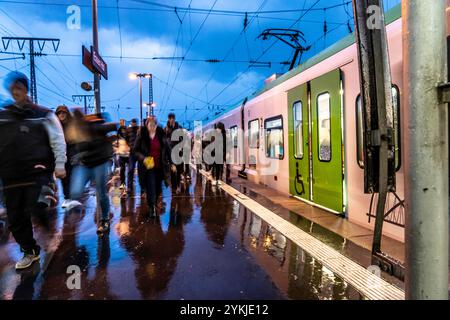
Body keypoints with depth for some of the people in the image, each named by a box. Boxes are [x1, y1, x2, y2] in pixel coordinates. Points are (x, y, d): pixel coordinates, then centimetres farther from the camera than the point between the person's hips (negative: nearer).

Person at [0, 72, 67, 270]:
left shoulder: (43, 115, 2)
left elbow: (57, 140, -3)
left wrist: (59, 165, -11)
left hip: (37, 171, -4)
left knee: (34, 213, -9)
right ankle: (30, 251, 25)